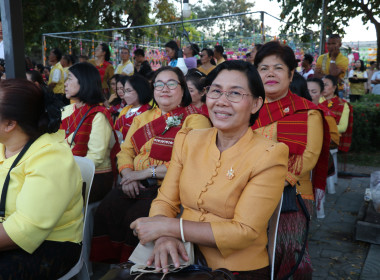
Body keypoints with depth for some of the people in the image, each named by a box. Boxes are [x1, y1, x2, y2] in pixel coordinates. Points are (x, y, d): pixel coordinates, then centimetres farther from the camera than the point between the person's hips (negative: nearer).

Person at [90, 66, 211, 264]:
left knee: (135, 216, -28)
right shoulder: (142, 118, 20)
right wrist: (127, 174, -6)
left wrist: (147, 172, -14)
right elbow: (125, 151, 17)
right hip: (137, 187, 5)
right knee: (105, 211, -21)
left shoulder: (196, 120, -2)